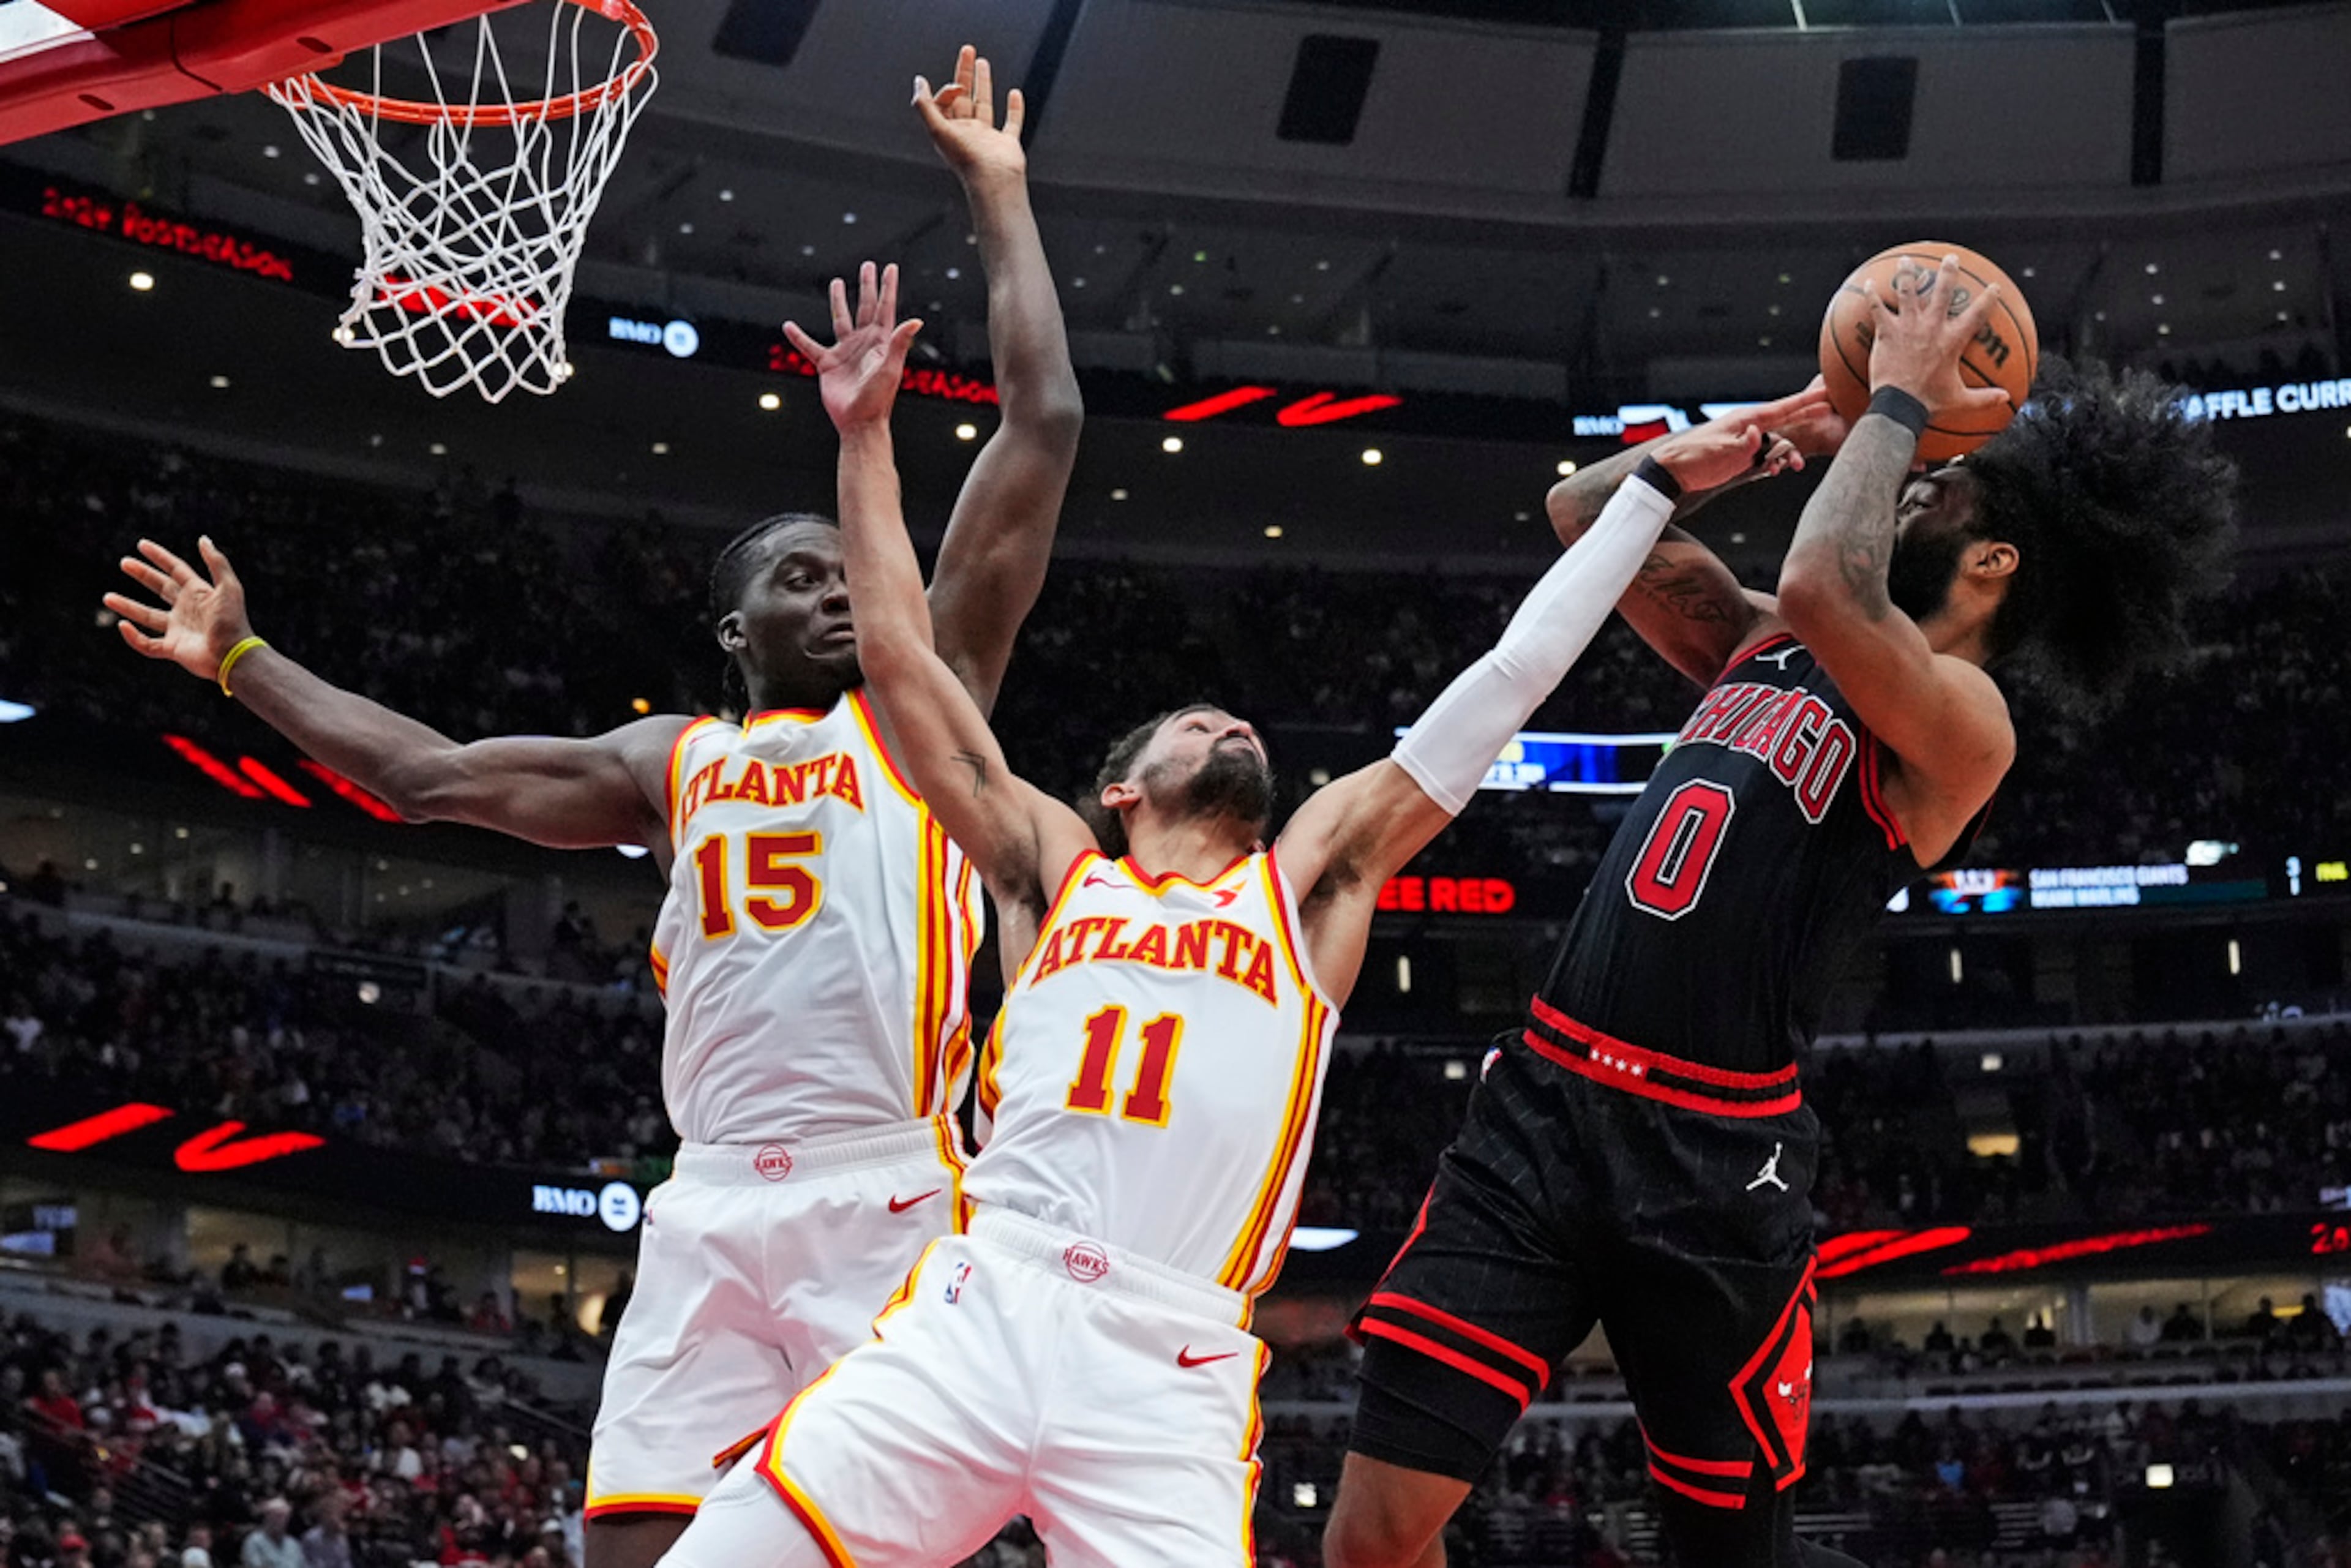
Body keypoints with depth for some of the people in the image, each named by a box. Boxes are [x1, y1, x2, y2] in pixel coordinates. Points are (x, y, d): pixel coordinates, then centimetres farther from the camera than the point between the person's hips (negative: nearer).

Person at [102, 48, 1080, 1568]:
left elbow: (1043, 427, 6)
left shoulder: (919, 704, 11)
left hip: (891, 1202, -3)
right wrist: (241, 659, 31)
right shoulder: (672, 764, 21)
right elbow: (430, 773, 28)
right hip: (714, 1212, 4)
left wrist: (998, 197, 8)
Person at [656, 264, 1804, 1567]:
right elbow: (899, 656, 23)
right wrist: (865, 436, 24)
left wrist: (1654, 488, 24)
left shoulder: (1310, 880, 22)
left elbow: (1508, 682, 23)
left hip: (1171, 1379, 0)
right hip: (979, 1316, 0)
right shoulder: (1054, 868, 23)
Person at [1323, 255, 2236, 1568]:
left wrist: (1903, 403, -10)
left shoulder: (1964, 720, -6)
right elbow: (1587, 512, 22)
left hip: (1714, 1159, -6)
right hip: (1547, 1104, 6)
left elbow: (1826, 589, -26)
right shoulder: (1764, 649, 17)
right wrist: (1801, 426, 15)